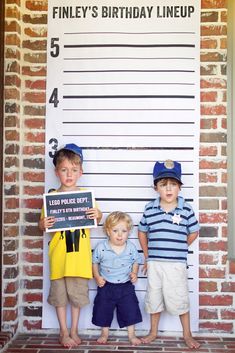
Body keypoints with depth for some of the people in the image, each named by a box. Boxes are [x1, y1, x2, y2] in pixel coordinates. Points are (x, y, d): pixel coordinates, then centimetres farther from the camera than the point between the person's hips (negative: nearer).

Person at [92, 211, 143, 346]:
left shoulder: (131, 247, -10)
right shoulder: (101, 247, -13)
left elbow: (136, 262, 6)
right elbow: (95, 262, 1)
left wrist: (134, 273, -10)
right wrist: (97, 277, -9)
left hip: (126, 286, 0)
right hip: (106, 286, 0)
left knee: (130, 311, 7)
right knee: (104, 311, 12)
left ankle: (132, 335, 28)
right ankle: (105, 333, 35)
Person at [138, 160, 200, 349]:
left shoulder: (186, 209, -7)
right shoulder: (149, 209, -2)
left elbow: (193, 233, 5)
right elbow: (142, 232, 10)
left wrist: (179, 249, 6)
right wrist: (147, 256, 9)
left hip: (176, 264, -2)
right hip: (154, 263, 2)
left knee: (180, 299, 8)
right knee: (154, 298, 15)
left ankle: (187, 334, 27)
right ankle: (153, 332, 33)